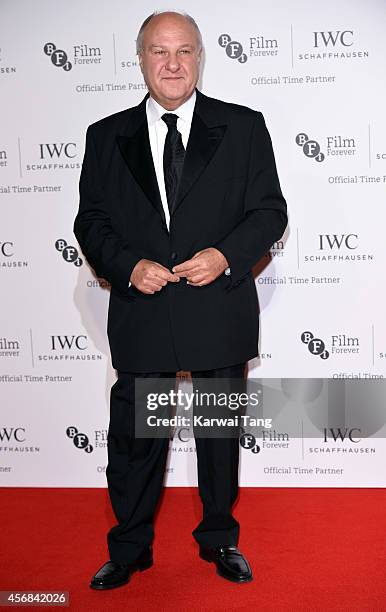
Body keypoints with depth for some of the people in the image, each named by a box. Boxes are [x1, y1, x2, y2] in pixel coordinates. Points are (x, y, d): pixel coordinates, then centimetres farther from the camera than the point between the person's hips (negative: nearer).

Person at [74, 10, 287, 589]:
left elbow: (271, 211, 1)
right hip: (140, 315, 1)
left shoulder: (243, 127, 2)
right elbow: (90, 221, 5)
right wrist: (128, 265, -14)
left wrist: (226, 255, -17)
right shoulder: (107, 136, 5)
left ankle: (220, 539, 35)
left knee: (221, 431, 14)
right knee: (133, 435, 9)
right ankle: (130, 548, 30)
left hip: (219, 311, 0)